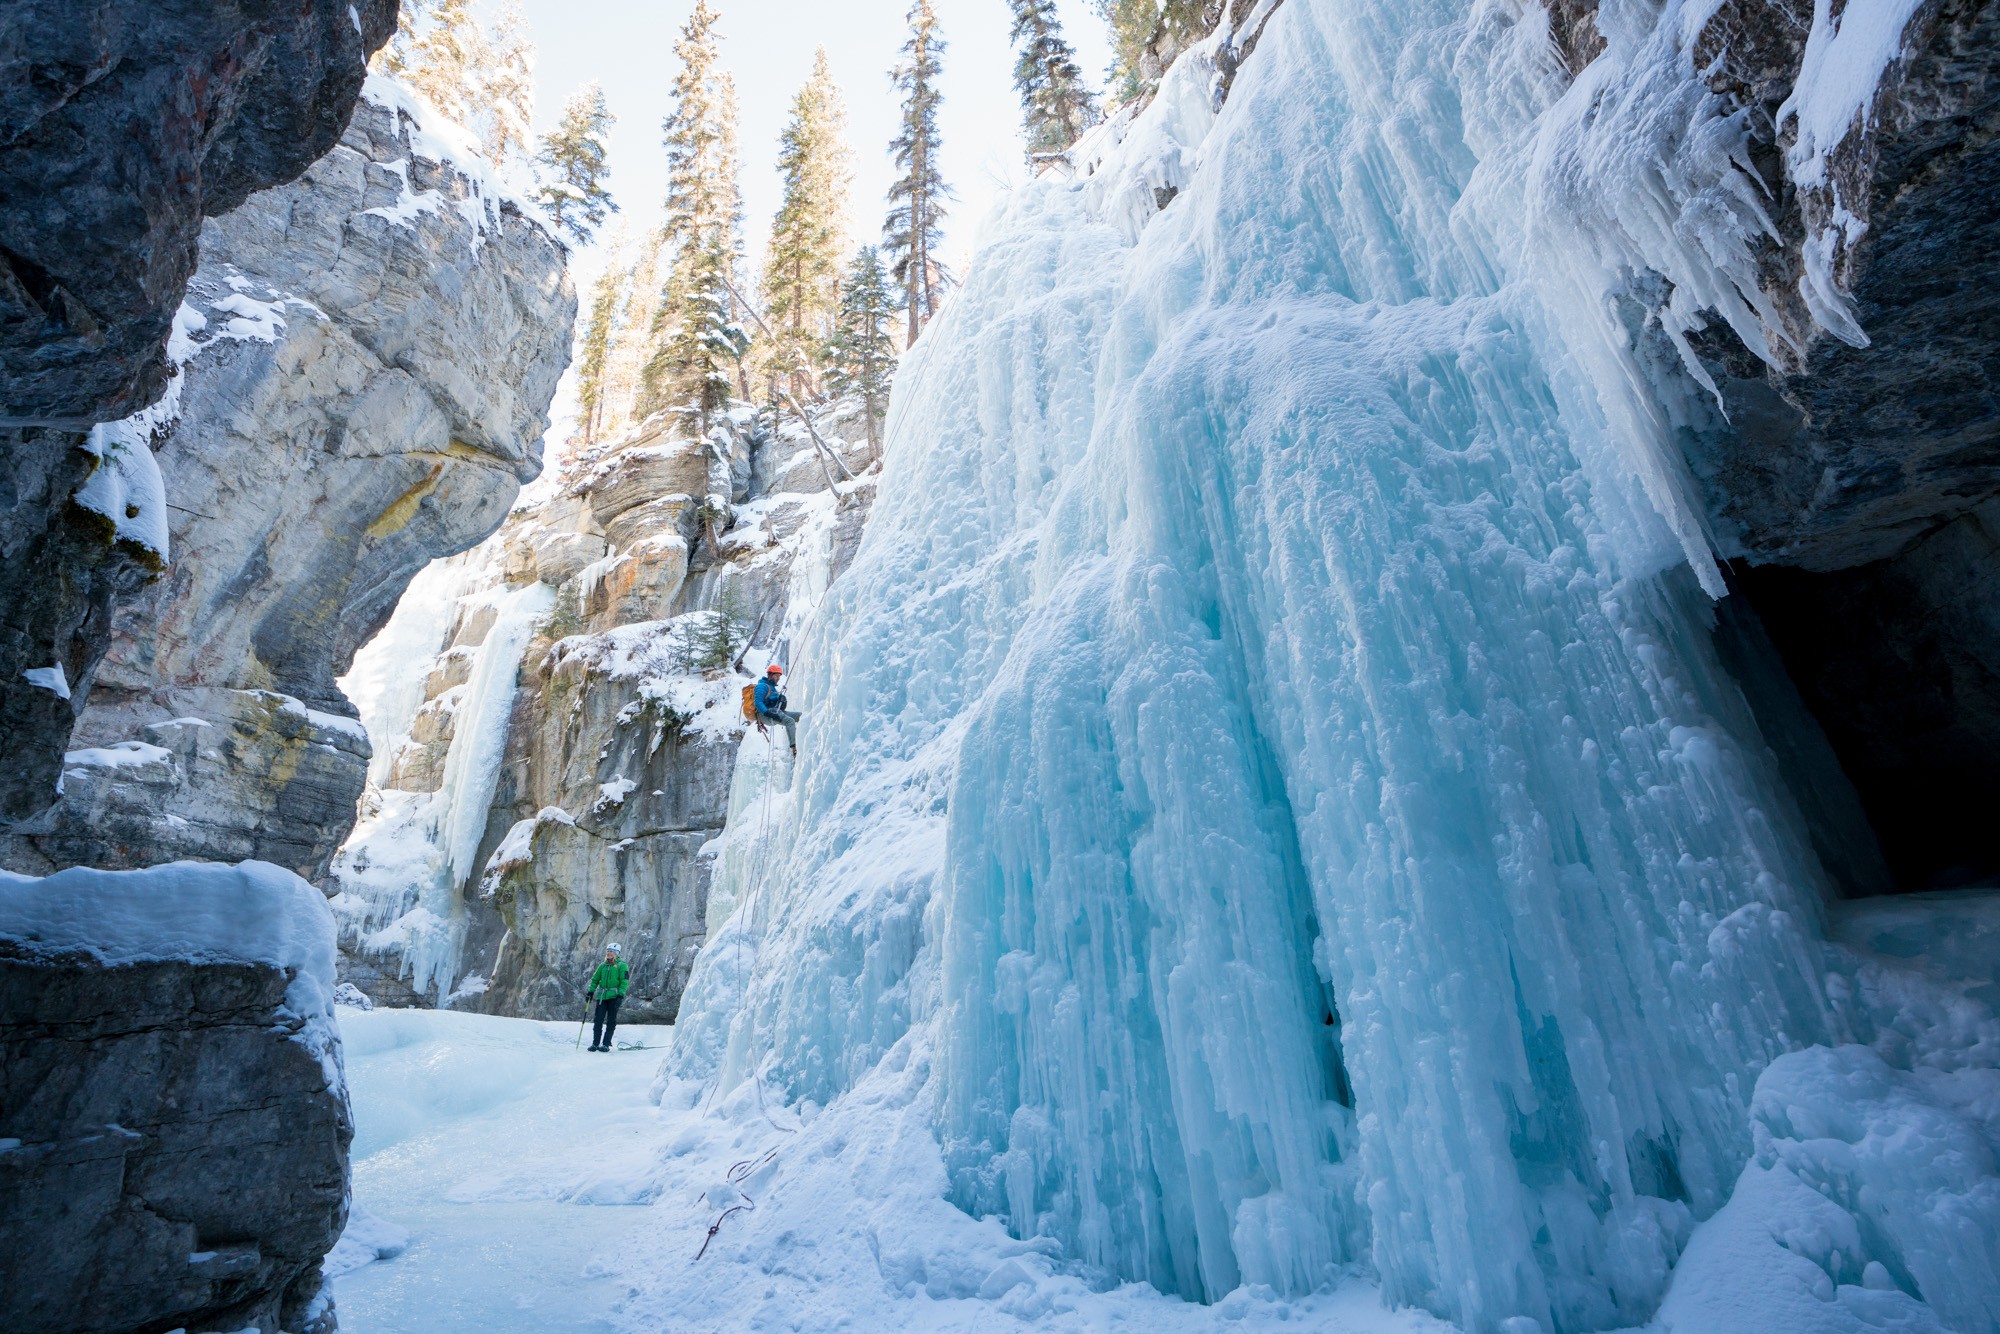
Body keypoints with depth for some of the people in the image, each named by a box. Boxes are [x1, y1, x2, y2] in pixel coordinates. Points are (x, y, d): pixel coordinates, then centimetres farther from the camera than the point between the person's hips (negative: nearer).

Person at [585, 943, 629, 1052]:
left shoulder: (621, 965, -1)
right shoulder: (603, 965, 14)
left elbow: (625, 981, -7)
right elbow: (595, 979, 20)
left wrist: (621, 994, -17)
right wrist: (591, 991, 7)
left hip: (614, 996, -4)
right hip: (602, 996, 5)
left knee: (611, 1021, -1)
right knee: (598, 1019, 1)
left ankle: (606, 1044, 2)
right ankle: (595, 1043, 9)